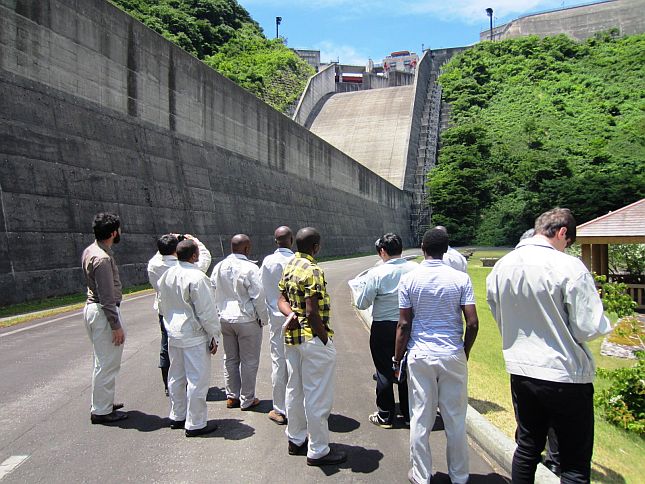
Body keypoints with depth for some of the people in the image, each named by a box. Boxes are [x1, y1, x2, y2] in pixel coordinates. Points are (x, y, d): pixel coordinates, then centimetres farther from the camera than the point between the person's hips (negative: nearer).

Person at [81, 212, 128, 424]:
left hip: (92, 308, 10)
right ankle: (101, 411, 9)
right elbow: (107, 297, -23)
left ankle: (103, 403, 32)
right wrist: (116, 326, -18)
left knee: (103, 362, 20)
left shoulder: (90, 251, 8)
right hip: (103, 313, -10)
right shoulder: (102, 258, -22)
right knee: (107, 364, -1)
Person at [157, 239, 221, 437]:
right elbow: (207, 311, -18)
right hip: (194, 336, -8)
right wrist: (214, 335, -9)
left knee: (176, 377, 19)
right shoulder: (197, 277, -20)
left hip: (173, 334, 8)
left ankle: (177, 417, 33)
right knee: (197, 379, 1)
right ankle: (195, 424, 9)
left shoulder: (167, 275, 4)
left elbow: (162, 305, 14)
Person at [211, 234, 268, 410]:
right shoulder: (250, 268, -18)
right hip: (247, 320, -6)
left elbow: (213, 293, 8)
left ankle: (232, 396, 26)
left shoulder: (219, 267, 2)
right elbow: (258, 296, -17)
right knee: (249, 361, 6)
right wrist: (263, 318, -4)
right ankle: (247, 400, 15)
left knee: (230, 359, 17)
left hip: (225, 318, 6)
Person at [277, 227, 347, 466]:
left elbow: (282, 299, 7)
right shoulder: (313, 270, -21)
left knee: (295, 389, 19)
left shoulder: (289, 266, 8)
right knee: (318, 396, 2)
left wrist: (291, 314, -11)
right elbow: (312, 313, -24)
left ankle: (296, 440, 33)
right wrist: (326, 339, -14)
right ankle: (318, 451, 12)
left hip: (292, 336, 10)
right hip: (313, 339, -9)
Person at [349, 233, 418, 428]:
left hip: (383, 328, -4)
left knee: (384, 371, 9)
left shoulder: (377, 273, -17)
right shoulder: (416, 269, -7)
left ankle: (385, 416, 20)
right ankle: (409, 414, 27)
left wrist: (360, 286, 8)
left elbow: (362, 303, -10)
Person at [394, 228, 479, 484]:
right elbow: (472, 323, -7)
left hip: (420, 356, 0)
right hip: (453, 356, 1)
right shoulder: (461, 278, -5)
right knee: (455, 419, 12)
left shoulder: (409, 279, -5)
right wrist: (465, 353, 9)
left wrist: (397, 359, 5)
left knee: (420, 418, 9)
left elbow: (404, 324, -5)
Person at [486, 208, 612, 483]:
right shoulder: (568, 267, -17)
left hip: (520, 371, 6)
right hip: (565, 375, -5)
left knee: (527, 447, 21)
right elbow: (588, 329, -14)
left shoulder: (501, 267, 1)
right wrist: (594, 302, 5)